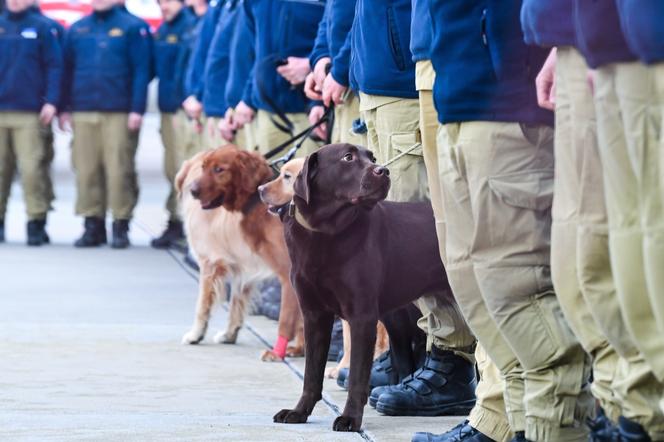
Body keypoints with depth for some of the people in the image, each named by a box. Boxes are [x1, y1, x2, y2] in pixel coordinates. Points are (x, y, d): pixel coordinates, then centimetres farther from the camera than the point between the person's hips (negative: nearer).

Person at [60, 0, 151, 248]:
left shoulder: (131, 28, 2)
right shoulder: (77, 30, 13)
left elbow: (141, 70, -3)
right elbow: (67, 70, 13)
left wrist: (137, 109, -10)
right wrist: (65, 108, 7)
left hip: (119, 113, -3)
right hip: (83, 113, 4)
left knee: (119, 170, -5)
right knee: (86, 171, 2)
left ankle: (121, 225, 2)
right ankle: (93, 225, 9)